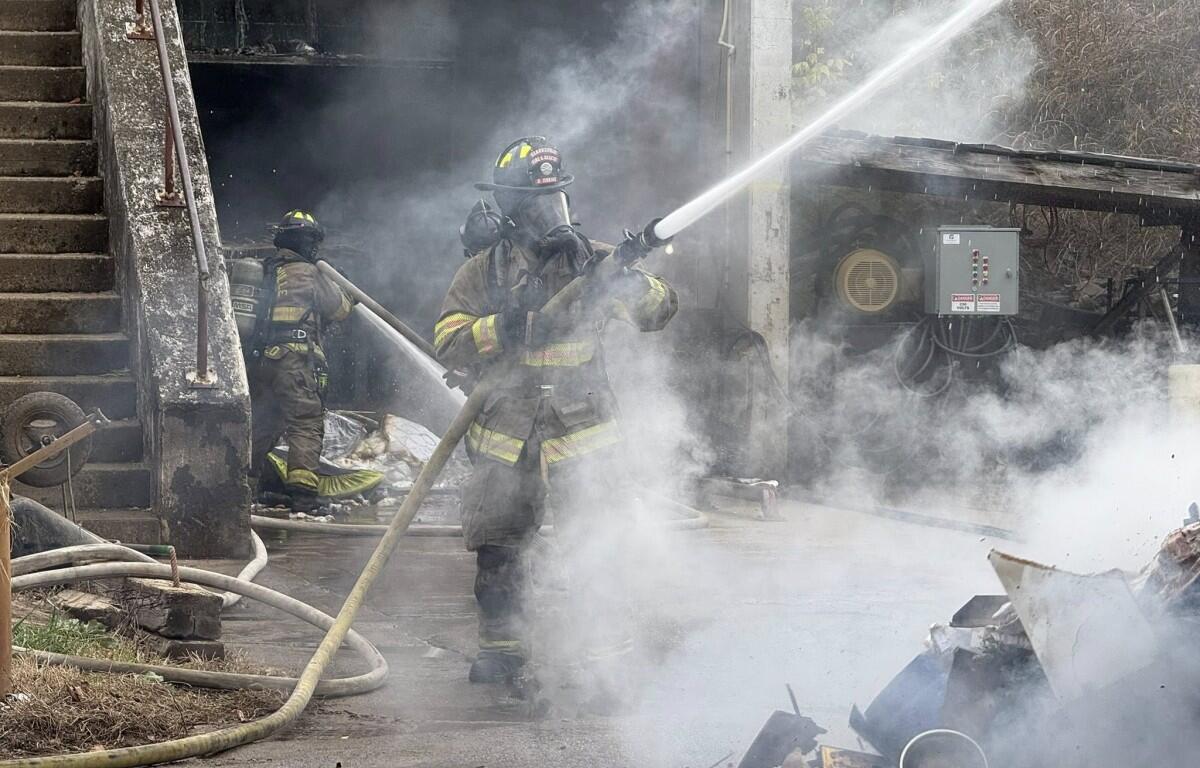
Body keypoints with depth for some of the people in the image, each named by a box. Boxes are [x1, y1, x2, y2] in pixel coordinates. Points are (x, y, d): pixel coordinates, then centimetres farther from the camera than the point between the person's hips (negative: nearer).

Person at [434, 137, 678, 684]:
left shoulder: (590, 260, 2)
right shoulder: (484, 271, 2)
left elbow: (660, 310, -2)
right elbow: (449, 342, -6)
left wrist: (630, 280, -23)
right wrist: (505, 327, -22)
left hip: (581, 433, -1)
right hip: (504, 438, 1)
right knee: (497, 548, 9)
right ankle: (502, 647, 24)